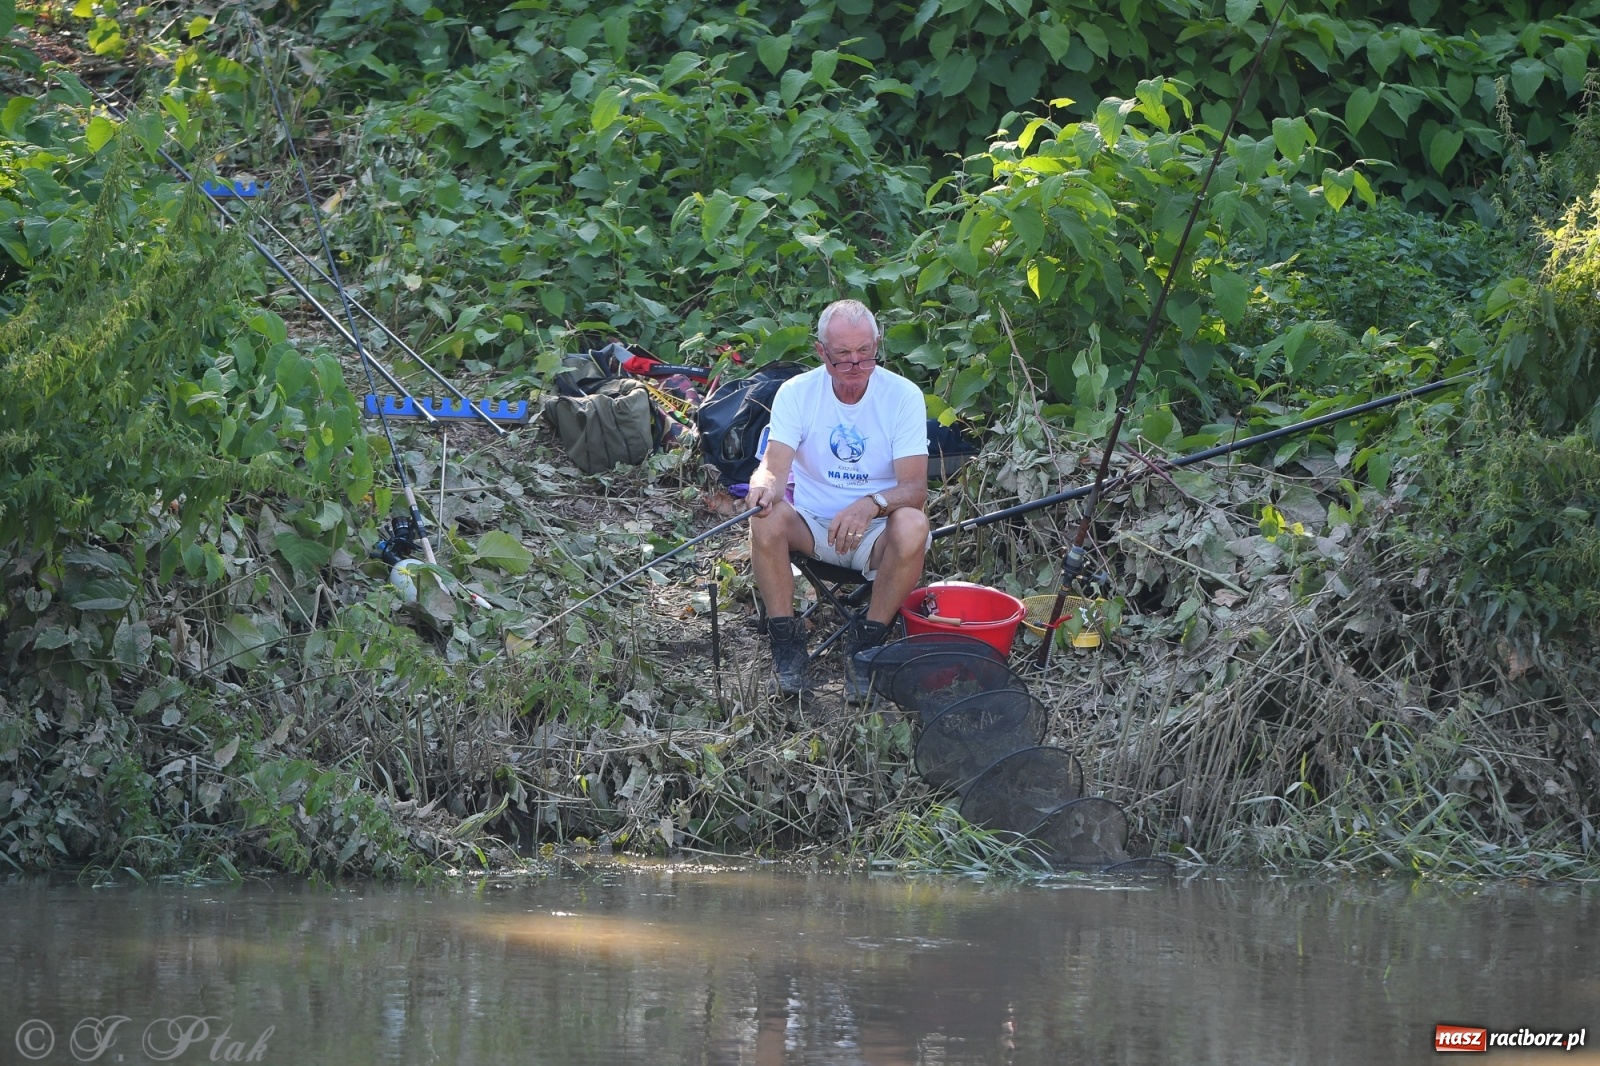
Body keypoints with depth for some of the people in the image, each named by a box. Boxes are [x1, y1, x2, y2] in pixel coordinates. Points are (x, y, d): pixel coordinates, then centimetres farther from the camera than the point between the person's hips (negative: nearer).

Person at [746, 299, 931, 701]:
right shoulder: (796, 393, -5)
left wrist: (871, 505, -39)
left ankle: (866, 647, -18)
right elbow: (775, 465, -17)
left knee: (912, 526, -34)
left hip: (875, 530, -1)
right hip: (812, 525, 1)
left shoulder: (903, 396, -9)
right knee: (766, 515, -30)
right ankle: (785, 640, -18)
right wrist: (765, 485, -43)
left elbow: (916, 488, -17)